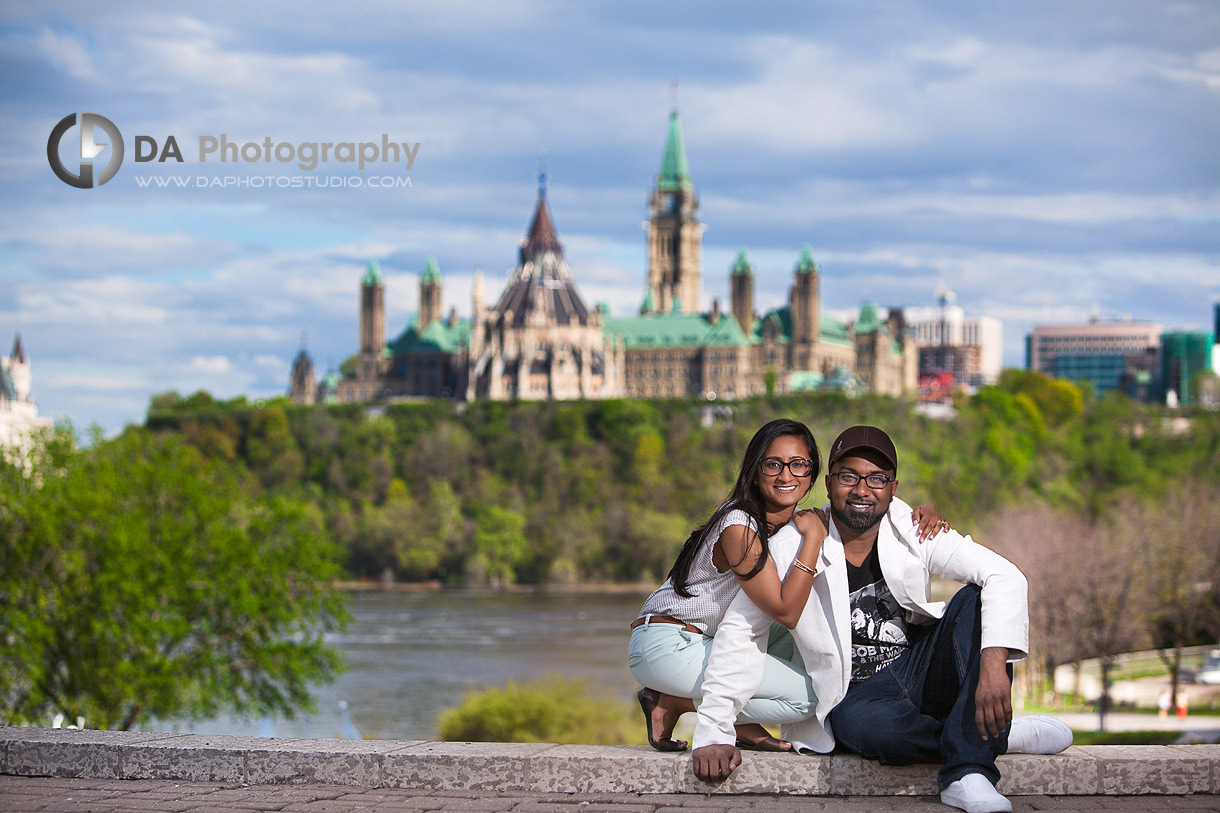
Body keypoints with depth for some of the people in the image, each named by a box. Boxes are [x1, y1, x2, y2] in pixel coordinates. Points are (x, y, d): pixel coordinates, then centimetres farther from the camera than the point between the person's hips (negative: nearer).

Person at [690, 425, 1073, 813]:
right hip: (856, 697, -3)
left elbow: (1004, 576, -16)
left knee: (976, 600, -23)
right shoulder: (792, 547, -7)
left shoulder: (913, 533, -5)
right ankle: (1001, 735, -16)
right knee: (861, 722, -39)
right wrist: (713, 733, -11)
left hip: (921, 672, 3)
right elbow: (739, 630, -3)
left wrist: (993, 663, -35)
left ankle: (966, 774, -33)